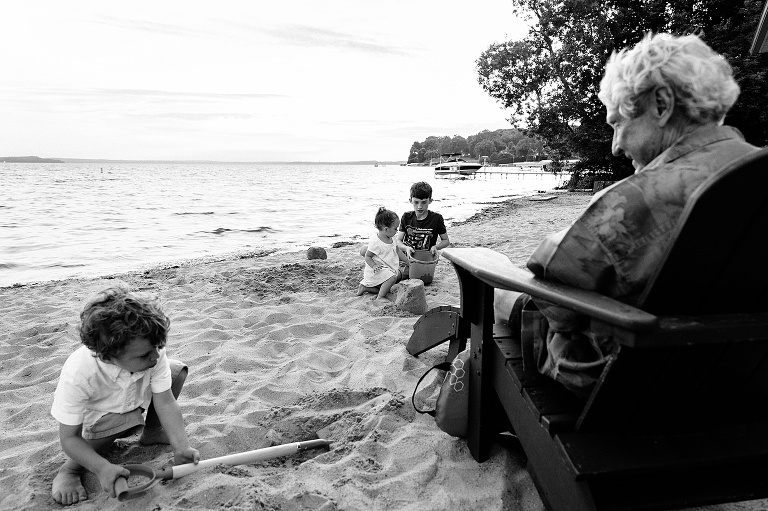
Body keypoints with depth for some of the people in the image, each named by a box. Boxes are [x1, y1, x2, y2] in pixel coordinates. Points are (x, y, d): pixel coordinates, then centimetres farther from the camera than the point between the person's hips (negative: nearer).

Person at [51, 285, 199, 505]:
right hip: (93, 420, -4)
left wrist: (181, 447, -34)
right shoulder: (77, 374, -40)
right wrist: (103, 468, -43)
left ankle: (151, 433, 6)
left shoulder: (153, 351, -31)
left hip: (133, 400, 5)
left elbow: (165, 401, -26)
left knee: (177, 369, -14)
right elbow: (69, 437, -30)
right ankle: (70, 468, -7)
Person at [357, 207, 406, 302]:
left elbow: (397, 251, 17)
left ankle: (366, 286, 19)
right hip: (378, 270, -10)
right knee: (392, 277, -31)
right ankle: (380, 297, -18)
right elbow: (367, 256, -16)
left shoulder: (391, 239, 3)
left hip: (389, 268, 10)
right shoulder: (375, 242, -23)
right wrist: (374, 266, -31)